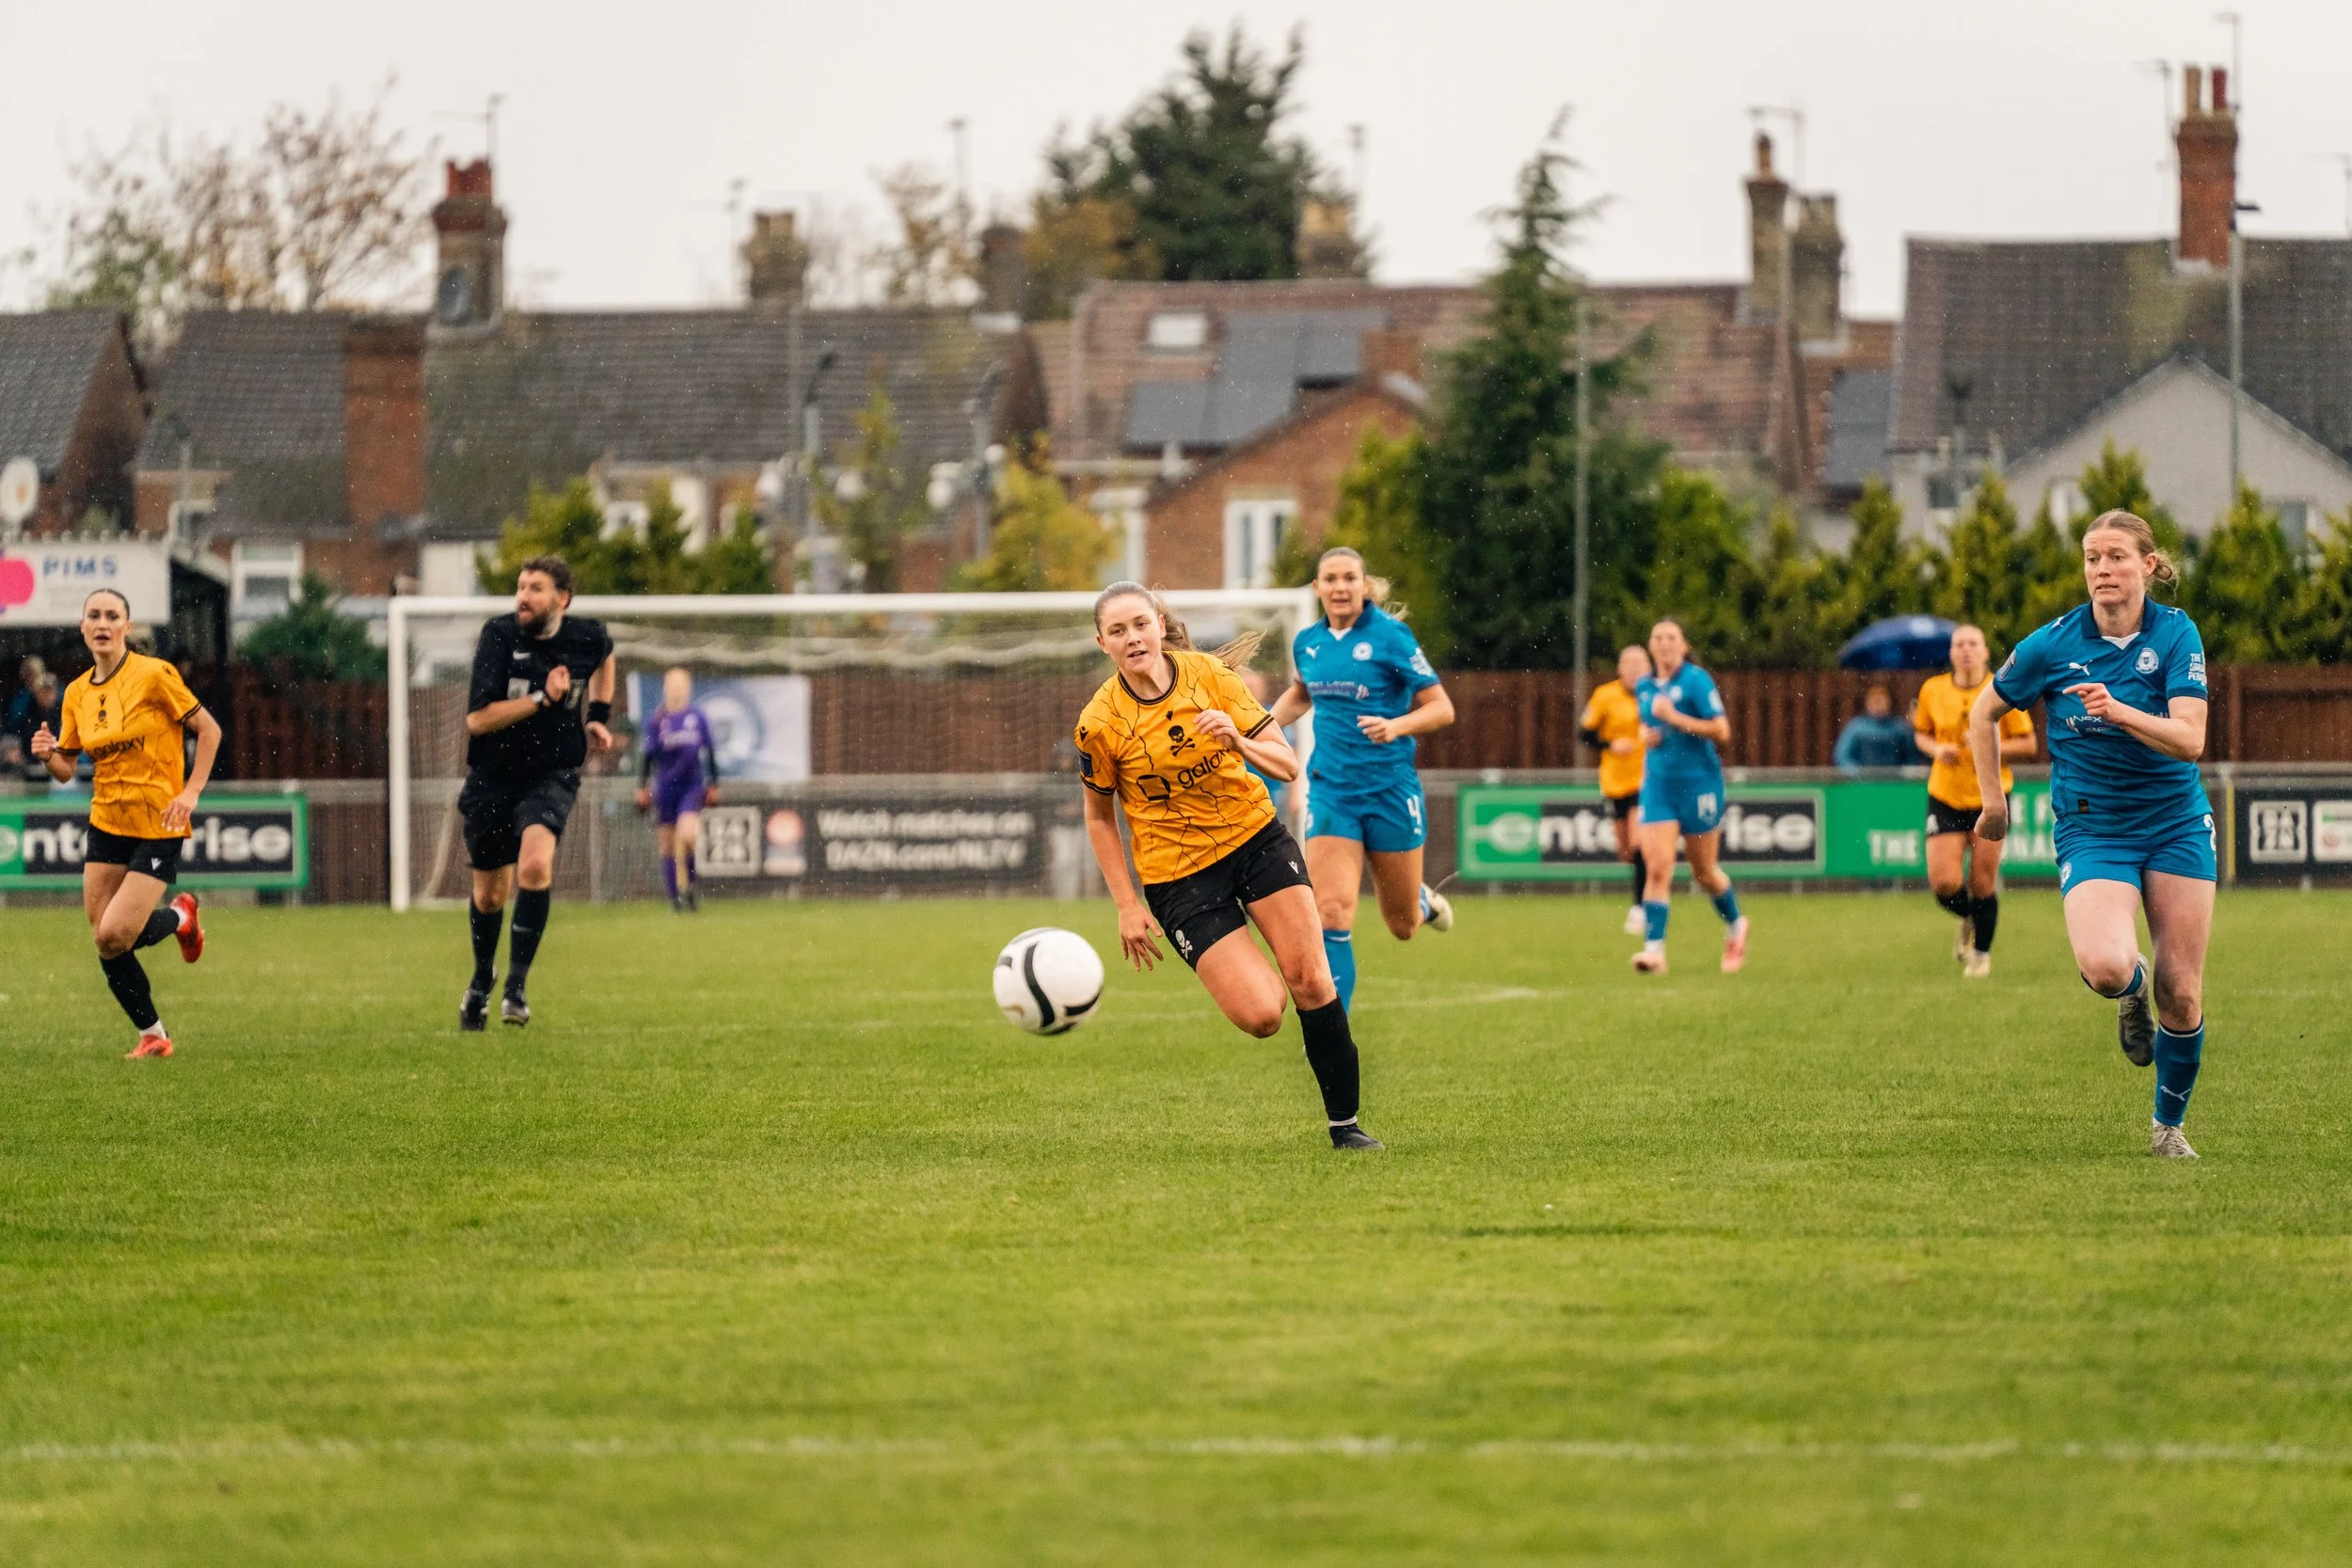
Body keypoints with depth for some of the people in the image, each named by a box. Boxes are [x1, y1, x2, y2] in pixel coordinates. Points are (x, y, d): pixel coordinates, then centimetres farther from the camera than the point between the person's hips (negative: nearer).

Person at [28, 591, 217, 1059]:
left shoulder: (153, 675, -11)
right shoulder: (77, 694, 5)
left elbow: (209, 730, -6)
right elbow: (65, 770, 11)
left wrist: (191, 793, -13)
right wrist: (48, 755, -12)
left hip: (158, 824, -6)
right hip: (107, 823, 6)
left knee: (114, 936, -16)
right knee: (104, 942, -1)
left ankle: (180, 915, 15)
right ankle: (152, 1034, 18)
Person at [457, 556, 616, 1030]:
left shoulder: (588, 638, -6)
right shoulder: (499, 637, -14)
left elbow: (603, 658, 23)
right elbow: (477, 719, -22)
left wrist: (598, 716, 12)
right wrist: (542, 698, -27)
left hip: (552, 775, 0)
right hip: (492, 779, 0)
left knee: (535, 863, -28)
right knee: (490, 895, 12)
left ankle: (516, 986, -20)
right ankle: (482, 981, 42)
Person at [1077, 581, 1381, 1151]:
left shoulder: (1210, 675, -8)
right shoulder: (1099, 724, -13)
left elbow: (1287, 765, -6)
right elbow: (1099, 816, 2)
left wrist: (1240, 742, -26)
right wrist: (1127, 905, -2)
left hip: (1256, 837, 2)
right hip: (1178, 873, -2)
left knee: (1310, 979, -9)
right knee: (1261, 1015, -14)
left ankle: (1344, 1123, 4)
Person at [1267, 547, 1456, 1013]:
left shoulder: (1390, 637, -11)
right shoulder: (1307, 642, 4)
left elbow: (1442, 708, -10)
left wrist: (1396, 726, -27)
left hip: (1390, 791, -3)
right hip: (1331, 793, 3)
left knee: (1402, 926, 12)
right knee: (1331, 912, -15)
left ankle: (1424, 902, 50)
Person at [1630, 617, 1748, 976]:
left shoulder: (1696, 681, -11)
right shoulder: (1644, 688, 8)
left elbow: (1721, 731, -17)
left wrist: (1675, 718, -22)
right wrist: (1647, 736, 3)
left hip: (1698, 783, -4)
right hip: (1658, 782, 4)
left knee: (1703, 872, 10)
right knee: (1657, 868, -12)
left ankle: (1735, 926, 37)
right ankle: (1654, 949, -16)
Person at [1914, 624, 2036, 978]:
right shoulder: (1933, 690, -1)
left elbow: (2027, 743, -2)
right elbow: (1921, 733, 14)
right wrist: (1936, 749, -8)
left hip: (1990, 797, -2)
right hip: (1944, 797, 2)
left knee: (1982, 884, -2)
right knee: (1944, 884, -8)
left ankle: (1982, 952, 22)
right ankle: (1969, 920, 28)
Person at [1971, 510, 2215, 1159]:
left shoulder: (2177, 634, -8)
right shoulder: (2053, 644, -7)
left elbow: (2190, 740, -18)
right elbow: (1983, 714, 8)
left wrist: (2120, 712, -34)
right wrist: (1993, 801, 7)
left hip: (2176, 823, 1)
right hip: (2092, 830, -1)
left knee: (2182, 997, -1)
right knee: (2105, 967, -27)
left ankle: (2169, 1124, 23)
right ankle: (2132, 993, 11)